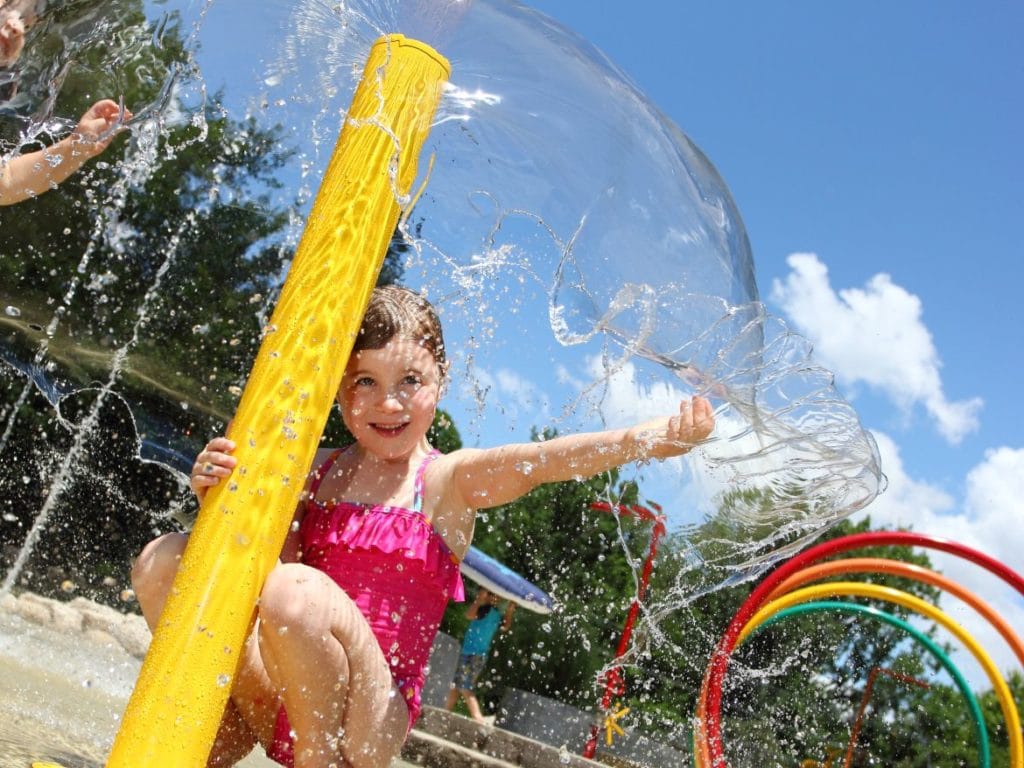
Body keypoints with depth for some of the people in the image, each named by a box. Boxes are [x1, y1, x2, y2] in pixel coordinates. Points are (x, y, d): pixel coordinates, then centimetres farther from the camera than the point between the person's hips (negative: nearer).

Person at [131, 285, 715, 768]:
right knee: (165, 562, -13)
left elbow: (548, 458, -22)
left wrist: (650, 436, -39)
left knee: (298, 591, -33)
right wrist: (220, 495, -16)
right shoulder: (316, 472, 7)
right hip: (278, 705, 4)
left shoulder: (449, 480, -4)